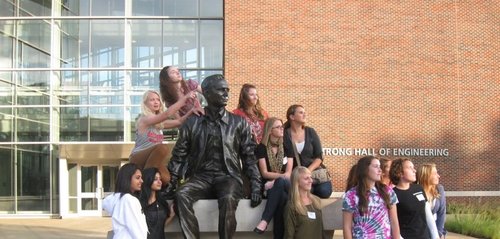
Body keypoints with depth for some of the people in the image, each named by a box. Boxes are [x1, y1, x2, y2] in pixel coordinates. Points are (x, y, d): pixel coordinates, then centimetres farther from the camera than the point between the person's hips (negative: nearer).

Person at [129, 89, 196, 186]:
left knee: (166, 179, -23)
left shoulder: (160, 123, 12)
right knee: (162, 148, -34)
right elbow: (167, 114, -25)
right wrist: (185, 97, -27)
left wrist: (192, 110, -15)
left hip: (151, 159, 7)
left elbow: (179, 121, 2)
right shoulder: (144, 119, -13)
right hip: (138, 158, -7)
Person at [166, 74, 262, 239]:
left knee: (228, 198, -36)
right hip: (201, 176, 1)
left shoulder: (239, 123, 8)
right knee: (181, 195, -31)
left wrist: (256, 185, -3)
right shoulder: (191, 123, 8)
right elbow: (179, 155, 11)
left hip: (228, 177, -1)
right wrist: (172, 182, -1)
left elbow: (249, 156, 8)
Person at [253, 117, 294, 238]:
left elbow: (288, 173, -1)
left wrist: (276, 180, -19)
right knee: (282, 196, -37)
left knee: (280, 183, -38)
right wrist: (282, 175, -22)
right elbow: (264, 173, -8)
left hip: (284, 184, 1)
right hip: (270, 185, -1)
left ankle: (265, 220, -38)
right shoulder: (261, 148, 0)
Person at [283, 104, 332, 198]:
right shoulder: (284, 135, -3)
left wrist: (308, 171, -14)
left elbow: (319, 157, 2)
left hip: (314, 170, 3)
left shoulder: (310, 132, 5)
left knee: (324, 191, -24)